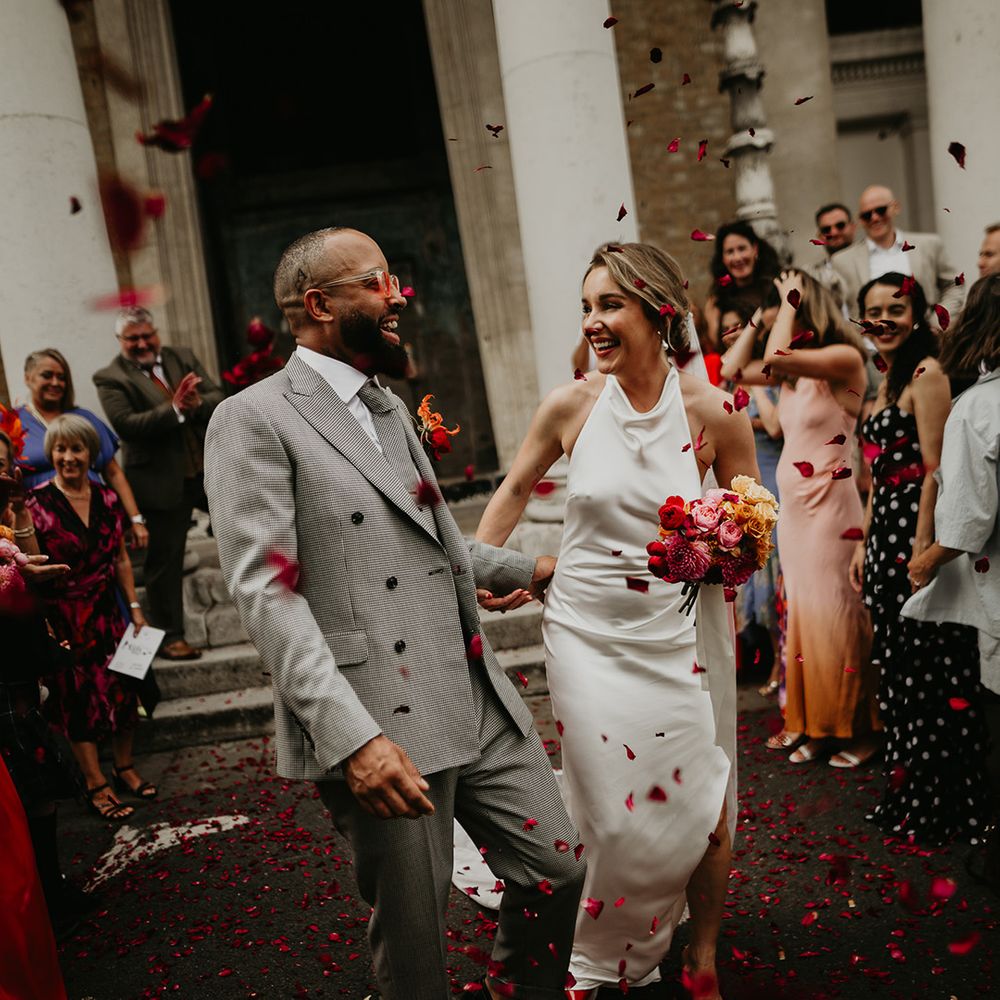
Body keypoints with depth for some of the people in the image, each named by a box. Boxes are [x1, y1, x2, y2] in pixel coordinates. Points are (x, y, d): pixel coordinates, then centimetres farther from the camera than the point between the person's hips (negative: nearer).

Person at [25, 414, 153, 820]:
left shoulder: (106, 499, 2)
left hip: (107, 611, 4)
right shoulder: (36, 503, -11)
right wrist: (41, 627, -22)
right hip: (63, 617, -4)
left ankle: (125, 768, 29)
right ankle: (96, 784, 16)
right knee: (79, 696, 4)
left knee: (122, 689, 9)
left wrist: (134, 606, 8)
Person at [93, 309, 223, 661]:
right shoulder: (110, 379, -6)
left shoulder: (182, 357, 8)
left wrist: (198, 404, -20)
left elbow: (218, 398, 2)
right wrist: (175, 408, -27)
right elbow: (127, 425, -19)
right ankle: (170, 637, 15)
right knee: (165, 562, 4)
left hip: (211, 470, 4)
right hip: (163, 482, -4)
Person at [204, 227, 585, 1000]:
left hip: (481, 702, 7)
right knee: (414, 937, 7)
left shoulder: (391, 409, 18)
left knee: (558, 869, 13)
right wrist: (353, 734, -24)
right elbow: (265, 589, -16)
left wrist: (526, 568, 33)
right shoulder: (255, 420, -8)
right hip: (383, 730, -7)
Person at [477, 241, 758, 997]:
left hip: (676, 634, 0)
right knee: (613, 815, 7)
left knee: (699, 807, 7)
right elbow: (516, 489, 10)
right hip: (586, 630, 1)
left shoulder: (713, 413, -9)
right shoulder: (570, 405, -6)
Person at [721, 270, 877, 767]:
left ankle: (857, 727, 14)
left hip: (829, 502, -8)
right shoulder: (792, 368, 10)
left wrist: (789, 302, -16)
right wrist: (758, 315, 7)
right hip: (792, 502, 8)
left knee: (833, 613, 0)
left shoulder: (844, 358, -14)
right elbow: (731, 368, 10)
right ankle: (812, 723, 23)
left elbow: (775, 356, -30)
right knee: (800, 610, 12)